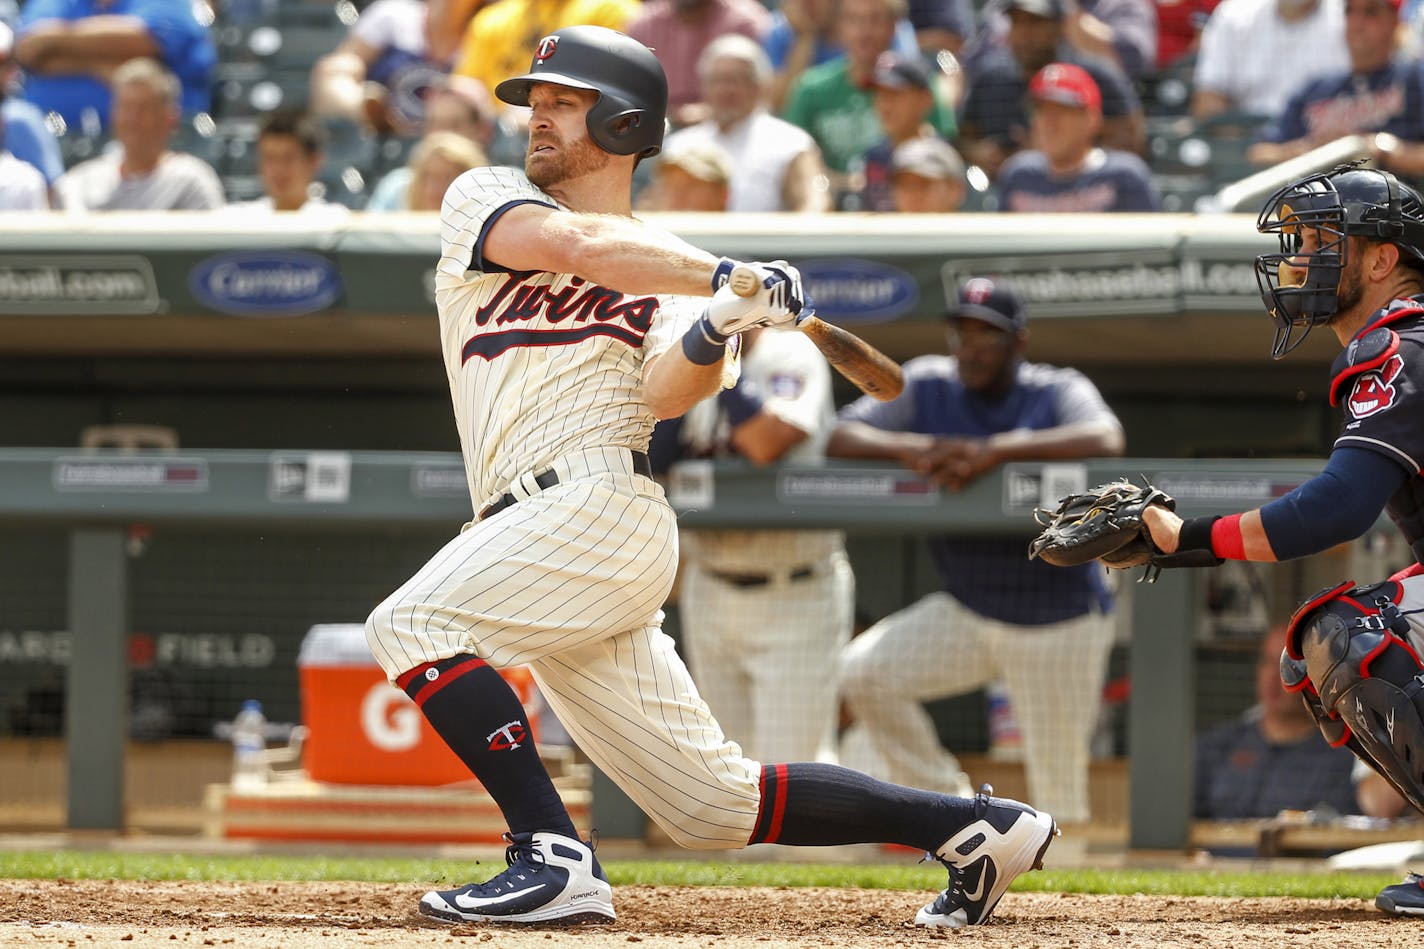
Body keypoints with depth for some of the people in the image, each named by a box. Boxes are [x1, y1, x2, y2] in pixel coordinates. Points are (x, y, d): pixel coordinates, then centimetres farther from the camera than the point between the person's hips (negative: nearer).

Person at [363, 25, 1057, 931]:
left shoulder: (674, 266, 10)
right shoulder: (484, 201, 17)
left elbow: (664, 395, -7)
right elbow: (569, 244, -5)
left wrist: (713, 333, -28)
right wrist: (725, 279, -18)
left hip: (600, 505, -5)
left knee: (411, 622, -25)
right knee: (714, 803, 5)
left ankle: (552, 858, -26)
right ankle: (973, 827, 11)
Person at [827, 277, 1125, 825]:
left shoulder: (1059, 392, -9)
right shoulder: (927, 386, 1)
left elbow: (1104, 440, -31)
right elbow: (840, 437, -8)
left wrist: (995, 451, -39)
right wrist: (908, 447, -29)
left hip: (1060, 621, -4)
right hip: (965, 615, 4)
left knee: (1059, 791, -3)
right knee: (863, 672, -13)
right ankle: (946, 804, 1)